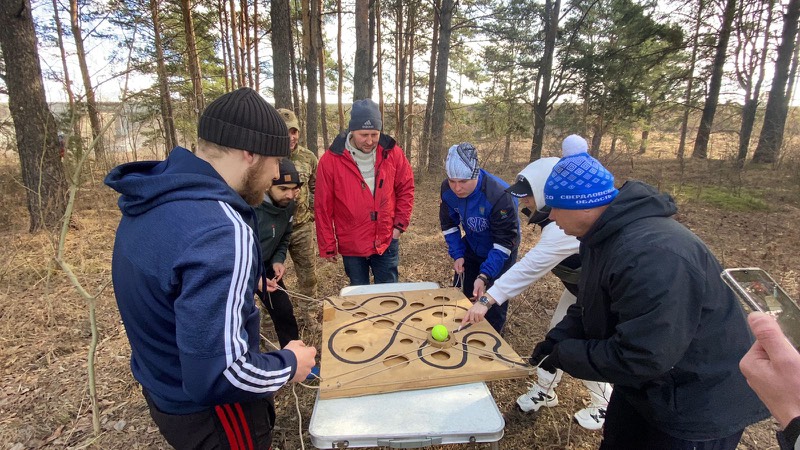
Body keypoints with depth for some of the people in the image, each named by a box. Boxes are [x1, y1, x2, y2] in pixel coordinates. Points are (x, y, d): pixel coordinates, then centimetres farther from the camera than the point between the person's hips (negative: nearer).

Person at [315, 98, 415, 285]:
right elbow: (323, 207, -7)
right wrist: (328, 246, -2)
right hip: (351, 246, 0)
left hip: (386, 242, 1)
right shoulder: (331, 160, -12)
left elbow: (406, 188, 5)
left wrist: (400, 224, -2)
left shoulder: (392, 153, -8)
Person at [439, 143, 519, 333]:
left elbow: (504, 241, -31)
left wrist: (485, 276, -38)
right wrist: (457, 254, -11)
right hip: (471, 248, 5)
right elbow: (448, 223, -3)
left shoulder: (499, 195, -37)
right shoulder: (447, 189, -20)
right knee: (461, 295, 14)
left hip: (499, 253, -4)